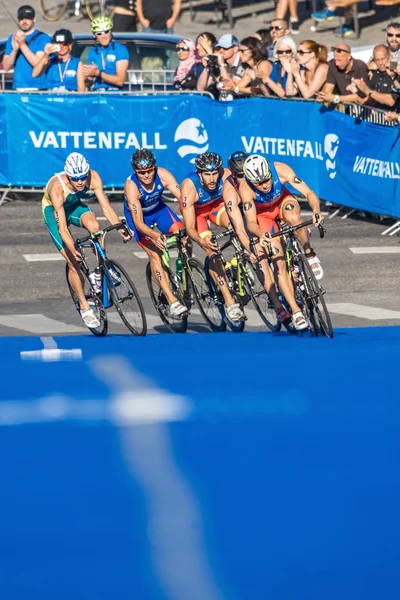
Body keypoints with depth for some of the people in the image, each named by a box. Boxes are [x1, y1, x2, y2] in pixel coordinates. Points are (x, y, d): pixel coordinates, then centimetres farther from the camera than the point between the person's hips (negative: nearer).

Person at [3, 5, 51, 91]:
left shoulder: (43, 38, -2)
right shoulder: (13, 38, 11)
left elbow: (39, 64, -12)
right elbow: (6, 67, 6)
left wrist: (22, 45, -18)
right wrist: (15, 49, -11)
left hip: (38, 89, -4)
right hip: (17, 89, 4)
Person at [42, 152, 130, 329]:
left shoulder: (93, 177, -28)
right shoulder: (57, 188, -38)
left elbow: (106, 207, -28)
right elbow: (62, 228, -41)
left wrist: (120, 228, -44)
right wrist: (73, 251, -54)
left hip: (74, 205, 3)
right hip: (53, 211, -3)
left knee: (94, 225, -33)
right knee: (73, 262, -10)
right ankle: (85, 308, 4)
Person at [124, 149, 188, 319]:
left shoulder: (163, 175, -28)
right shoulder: (131, 186, -35)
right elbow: (139, 223, -37)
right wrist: (155, 236, -56)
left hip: (158, 208, 3)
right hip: (138, 215, -3)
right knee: (155, 254, -19)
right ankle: (172, 302, -20)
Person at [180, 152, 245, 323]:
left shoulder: (225, 175, -31)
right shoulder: (189, 187, -36)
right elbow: (189, 227, -36)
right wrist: (202, 241, -55)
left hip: (217, 204, 2)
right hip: (196, 211, -2)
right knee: (212, 251, -19)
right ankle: (229, 302, -19)